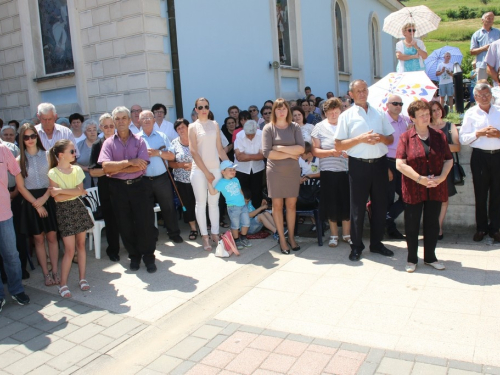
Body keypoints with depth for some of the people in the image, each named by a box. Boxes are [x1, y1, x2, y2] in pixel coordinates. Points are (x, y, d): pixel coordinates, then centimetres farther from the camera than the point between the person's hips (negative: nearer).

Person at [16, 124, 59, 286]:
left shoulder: (47, 155, 1)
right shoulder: (19, 160, 0)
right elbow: (21, 187, -2)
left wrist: (44, 198, -13)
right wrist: (36, 204, -8)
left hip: (48, 199, 0)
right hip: (31, 202, 0)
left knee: (52, 237, 3)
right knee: (38, 239, 5)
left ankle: (55, 271, 11)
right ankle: (46, 273, 14)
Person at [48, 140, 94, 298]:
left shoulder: (77, 170, 3)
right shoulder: (53, 173, -10)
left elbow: (80, 191, -8)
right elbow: (57, 198, -15)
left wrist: (61, 190, -17)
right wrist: (74, 192, -10)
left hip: (78, 208, 4)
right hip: (64, 211, -4)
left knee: (81, 244, 8)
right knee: (70, 249, -5)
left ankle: (82, 278, 19)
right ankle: (63, 284, 7)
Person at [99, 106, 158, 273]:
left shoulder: (139, 141, 1)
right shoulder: (109, 142, 3)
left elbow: (142, 166, -11)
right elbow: (106, 166, -11)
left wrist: (118, 169, -11)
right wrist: (129, 162, -16)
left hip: (139, 186, -1)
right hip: (118, 188, 1)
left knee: (145, 223, 1)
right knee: (125, 225, 10)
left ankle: (149, 257, 15)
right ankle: (134, 256, 26)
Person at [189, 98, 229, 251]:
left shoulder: (215, 125, 9)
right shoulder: (193, 127, 0)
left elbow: (219, 148, 11)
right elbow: (193, 152, -6)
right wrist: (206, 172, -9)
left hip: (215, 168, 3)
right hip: (199, 169, -3)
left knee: (214, 203, 7)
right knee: (201, 203, 3)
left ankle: (215, 234, 16)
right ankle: (205, 236, 10)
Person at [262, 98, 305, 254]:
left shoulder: (295, 127, 3)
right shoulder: (268, 128, -3)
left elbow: (301, 149, -7)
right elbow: (267, 153, -12)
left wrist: (281, 148, -13)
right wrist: (290, 154, -10)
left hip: (293, 171, 2)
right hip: (275, 172, -2)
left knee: (291, 204, 6)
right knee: (277, 205, 3)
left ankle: (291, 237, 19)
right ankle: (282, 238, 14)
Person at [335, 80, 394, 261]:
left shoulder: (380, 113, 11)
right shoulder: (346, 116, 0)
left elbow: (391, 139, 13)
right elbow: (338, 145, -6)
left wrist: (381, 138, -9)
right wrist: (360, 139, -17)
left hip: (379, 164, 4)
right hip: (359, 166, -3)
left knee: (380, 205, 10)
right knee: (357, 207, 4)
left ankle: (376, 243, 25)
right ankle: (356, 246, 16)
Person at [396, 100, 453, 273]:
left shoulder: (439, 136, 8)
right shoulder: (406, 137, -3)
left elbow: (449, 160, 9)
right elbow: (400, 164, -11)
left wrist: (441, 177, -9)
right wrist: (420, 179, -17)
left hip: (436, 188, 3)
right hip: (413, 190, -3)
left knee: (432, 223, 12)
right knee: (412, 225, 5)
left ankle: (430, 257, 28)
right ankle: (412, 259, 21)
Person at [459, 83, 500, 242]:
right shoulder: (471, 114, 3)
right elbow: (463, 138, -3)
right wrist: (479, 133, -15)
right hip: (480, 157, -1)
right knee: (480, 194, 7)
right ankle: (481, 228, 19)